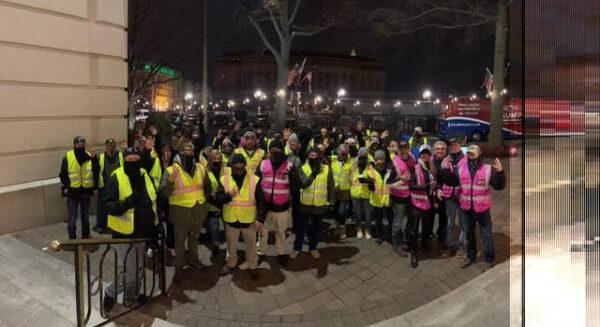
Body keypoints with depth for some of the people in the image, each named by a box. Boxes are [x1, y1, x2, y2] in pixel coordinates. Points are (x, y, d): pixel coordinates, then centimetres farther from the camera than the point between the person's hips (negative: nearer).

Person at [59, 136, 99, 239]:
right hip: (73, 192, -2)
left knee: (85, 217, 17)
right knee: (72, 219, 2)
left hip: (86, 191, 2)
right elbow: (63, 174, -1)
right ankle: (72, 240, 11)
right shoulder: (67, 157, -6)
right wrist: (65, 187, -11)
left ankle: (86, 237, 31)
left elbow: (96, 171, -10)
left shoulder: (89, 156, -1)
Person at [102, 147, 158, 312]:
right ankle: (110, 293, 19)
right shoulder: (116, 178, -14)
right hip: (124, 233, -6)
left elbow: (153, 200, 15)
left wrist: (154, 223, 10)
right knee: (129, 271, -6)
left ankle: (131, 296, 39)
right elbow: (107, 205, -18)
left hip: (143, 232, 7)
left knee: (137, 267, 20)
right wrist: (126, 204, -37)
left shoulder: (145, 175, 5)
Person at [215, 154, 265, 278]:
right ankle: (231, 264, 42)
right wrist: (228, 196, -24)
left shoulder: (254, 179, -10)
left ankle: (252, 266, 32)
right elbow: (218, 198, -5)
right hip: (231, 219, 2)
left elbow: (260, 201, -7)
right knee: (231, 244, 20)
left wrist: (260, 219, -13)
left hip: (249, 220, -1)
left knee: (251, 244, 13)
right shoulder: (224, 179, -6)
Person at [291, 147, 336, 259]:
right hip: (306, 203, -1)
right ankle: (297, 248, 24)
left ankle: (313, 247, 32)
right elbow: (303, 184, -21)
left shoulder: (326, 169, -4)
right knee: (301, 227, 9)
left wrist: (332, 202, -1)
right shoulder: (303, 168, -6)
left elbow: (331, 187, 1)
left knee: (316, 227, 15)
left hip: (320, 204, 1)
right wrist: (313, 175, -34)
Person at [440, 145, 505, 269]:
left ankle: (489, 259, 20)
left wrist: (500, 172, -27)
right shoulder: (461, 167, 2)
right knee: (469, 232, 19)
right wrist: (446, 170, -8)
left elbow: (499, 186, -11)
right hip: (467, 207, 4)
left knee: (486, 234, 6)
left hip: (482, 207, -4)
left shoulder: (488, 168, -9)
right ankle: (470, 255, 36)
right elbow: (451, 181, 6)